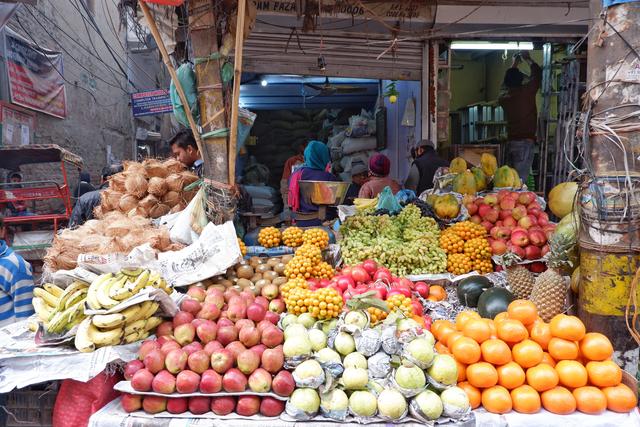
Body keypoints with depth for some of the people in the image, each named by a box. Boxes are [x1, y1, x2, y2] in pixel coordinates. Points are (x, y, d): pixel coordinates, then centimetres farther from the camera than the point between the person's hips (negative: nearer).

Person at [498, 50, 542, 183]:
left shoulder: (503, 96, 8)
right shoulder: (526, 91, -7)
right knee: (520, 180, -9)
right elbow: (537, 73, 10)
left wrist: (514, 65, 41)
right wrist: (528, 59, 25)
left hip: (510, 142, 6)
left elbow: (507, 83, 30)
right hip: (525, 141, -6)